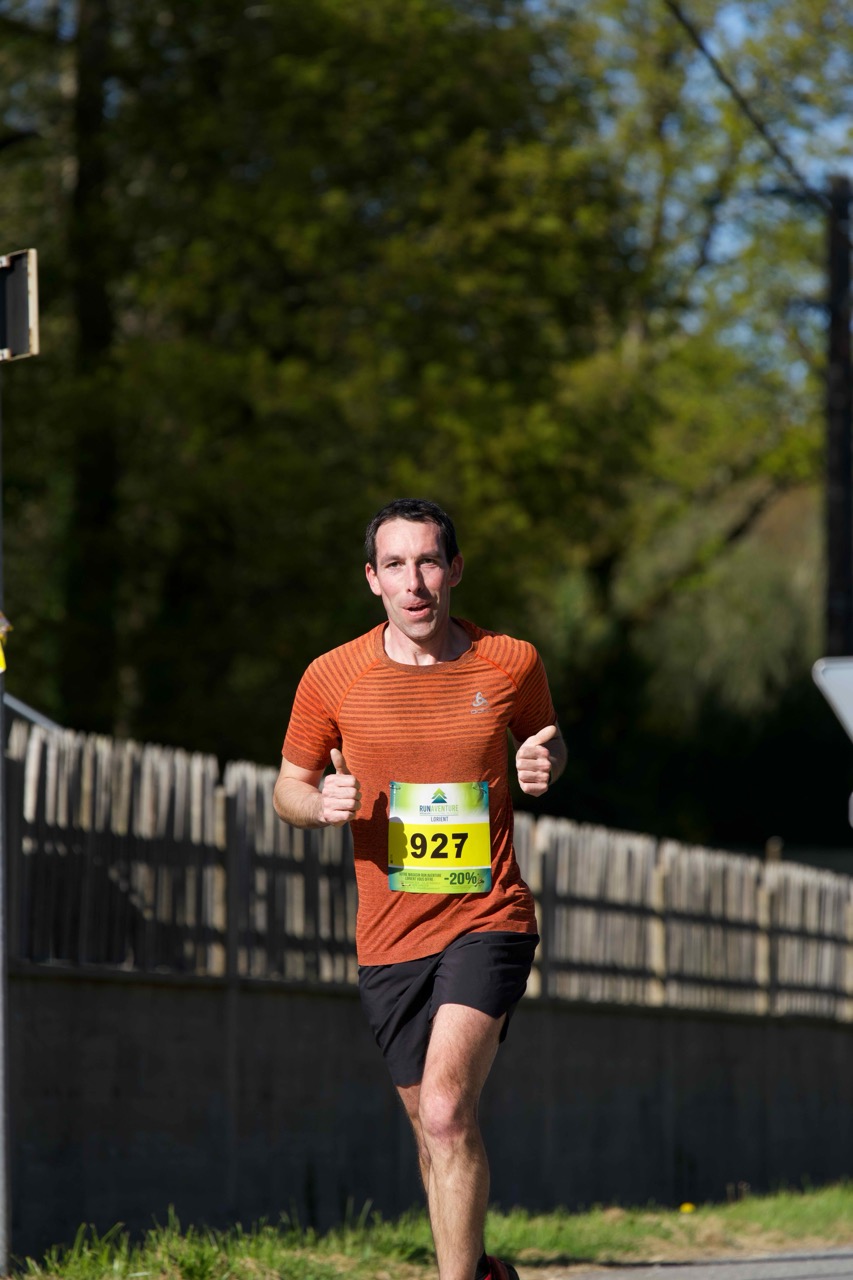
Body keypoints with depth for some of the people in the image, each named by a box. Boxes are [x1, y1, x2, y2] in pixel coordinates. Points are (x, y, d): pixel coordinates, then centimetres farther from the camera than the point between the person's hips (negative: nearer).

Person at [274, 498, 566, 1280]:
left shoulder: (511, 663, -1)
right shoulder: (332, 678, -1)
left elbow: (544, 742, 18)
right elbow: (290, 785, 11)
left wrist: (544, 765, -6)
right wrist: (322, 803, -12)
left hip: (489, 921, -2)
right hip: (388, 939, 2)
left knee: (446, 1111, -20)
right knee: (431, 1127, 11)